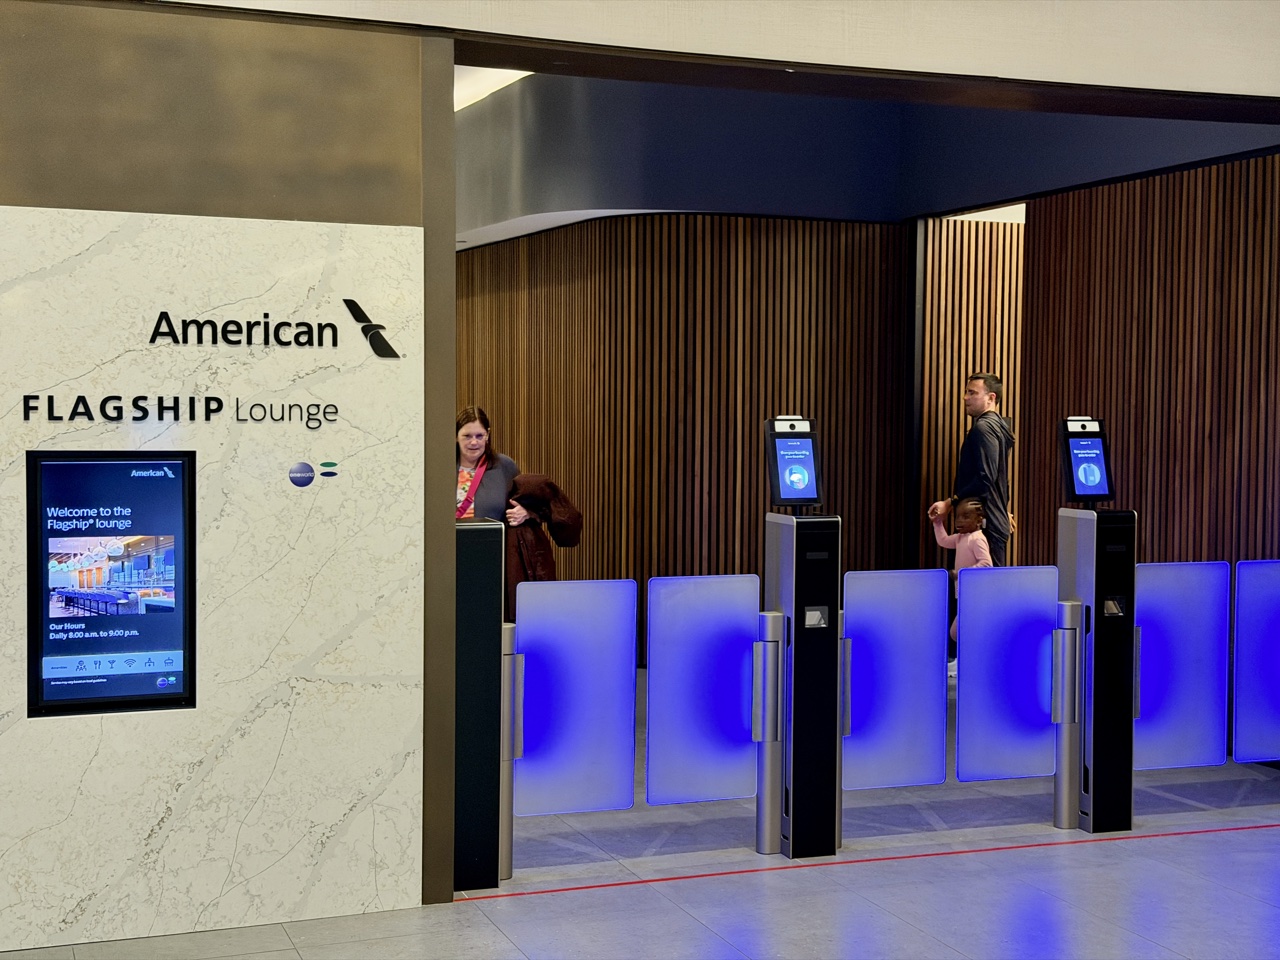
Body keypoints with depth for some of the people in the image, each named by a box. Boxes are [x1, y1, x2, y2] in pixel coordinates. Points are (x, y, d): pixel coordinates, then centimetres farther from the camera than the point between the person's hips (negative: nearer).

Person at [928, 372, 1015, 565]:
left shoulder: (984, 428, -12)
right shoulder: (998, 425, 19)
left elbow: (985, 478, -22)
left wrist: (950, 503, -20)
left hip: (985, 524, -11)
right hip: (997, 522, 11)